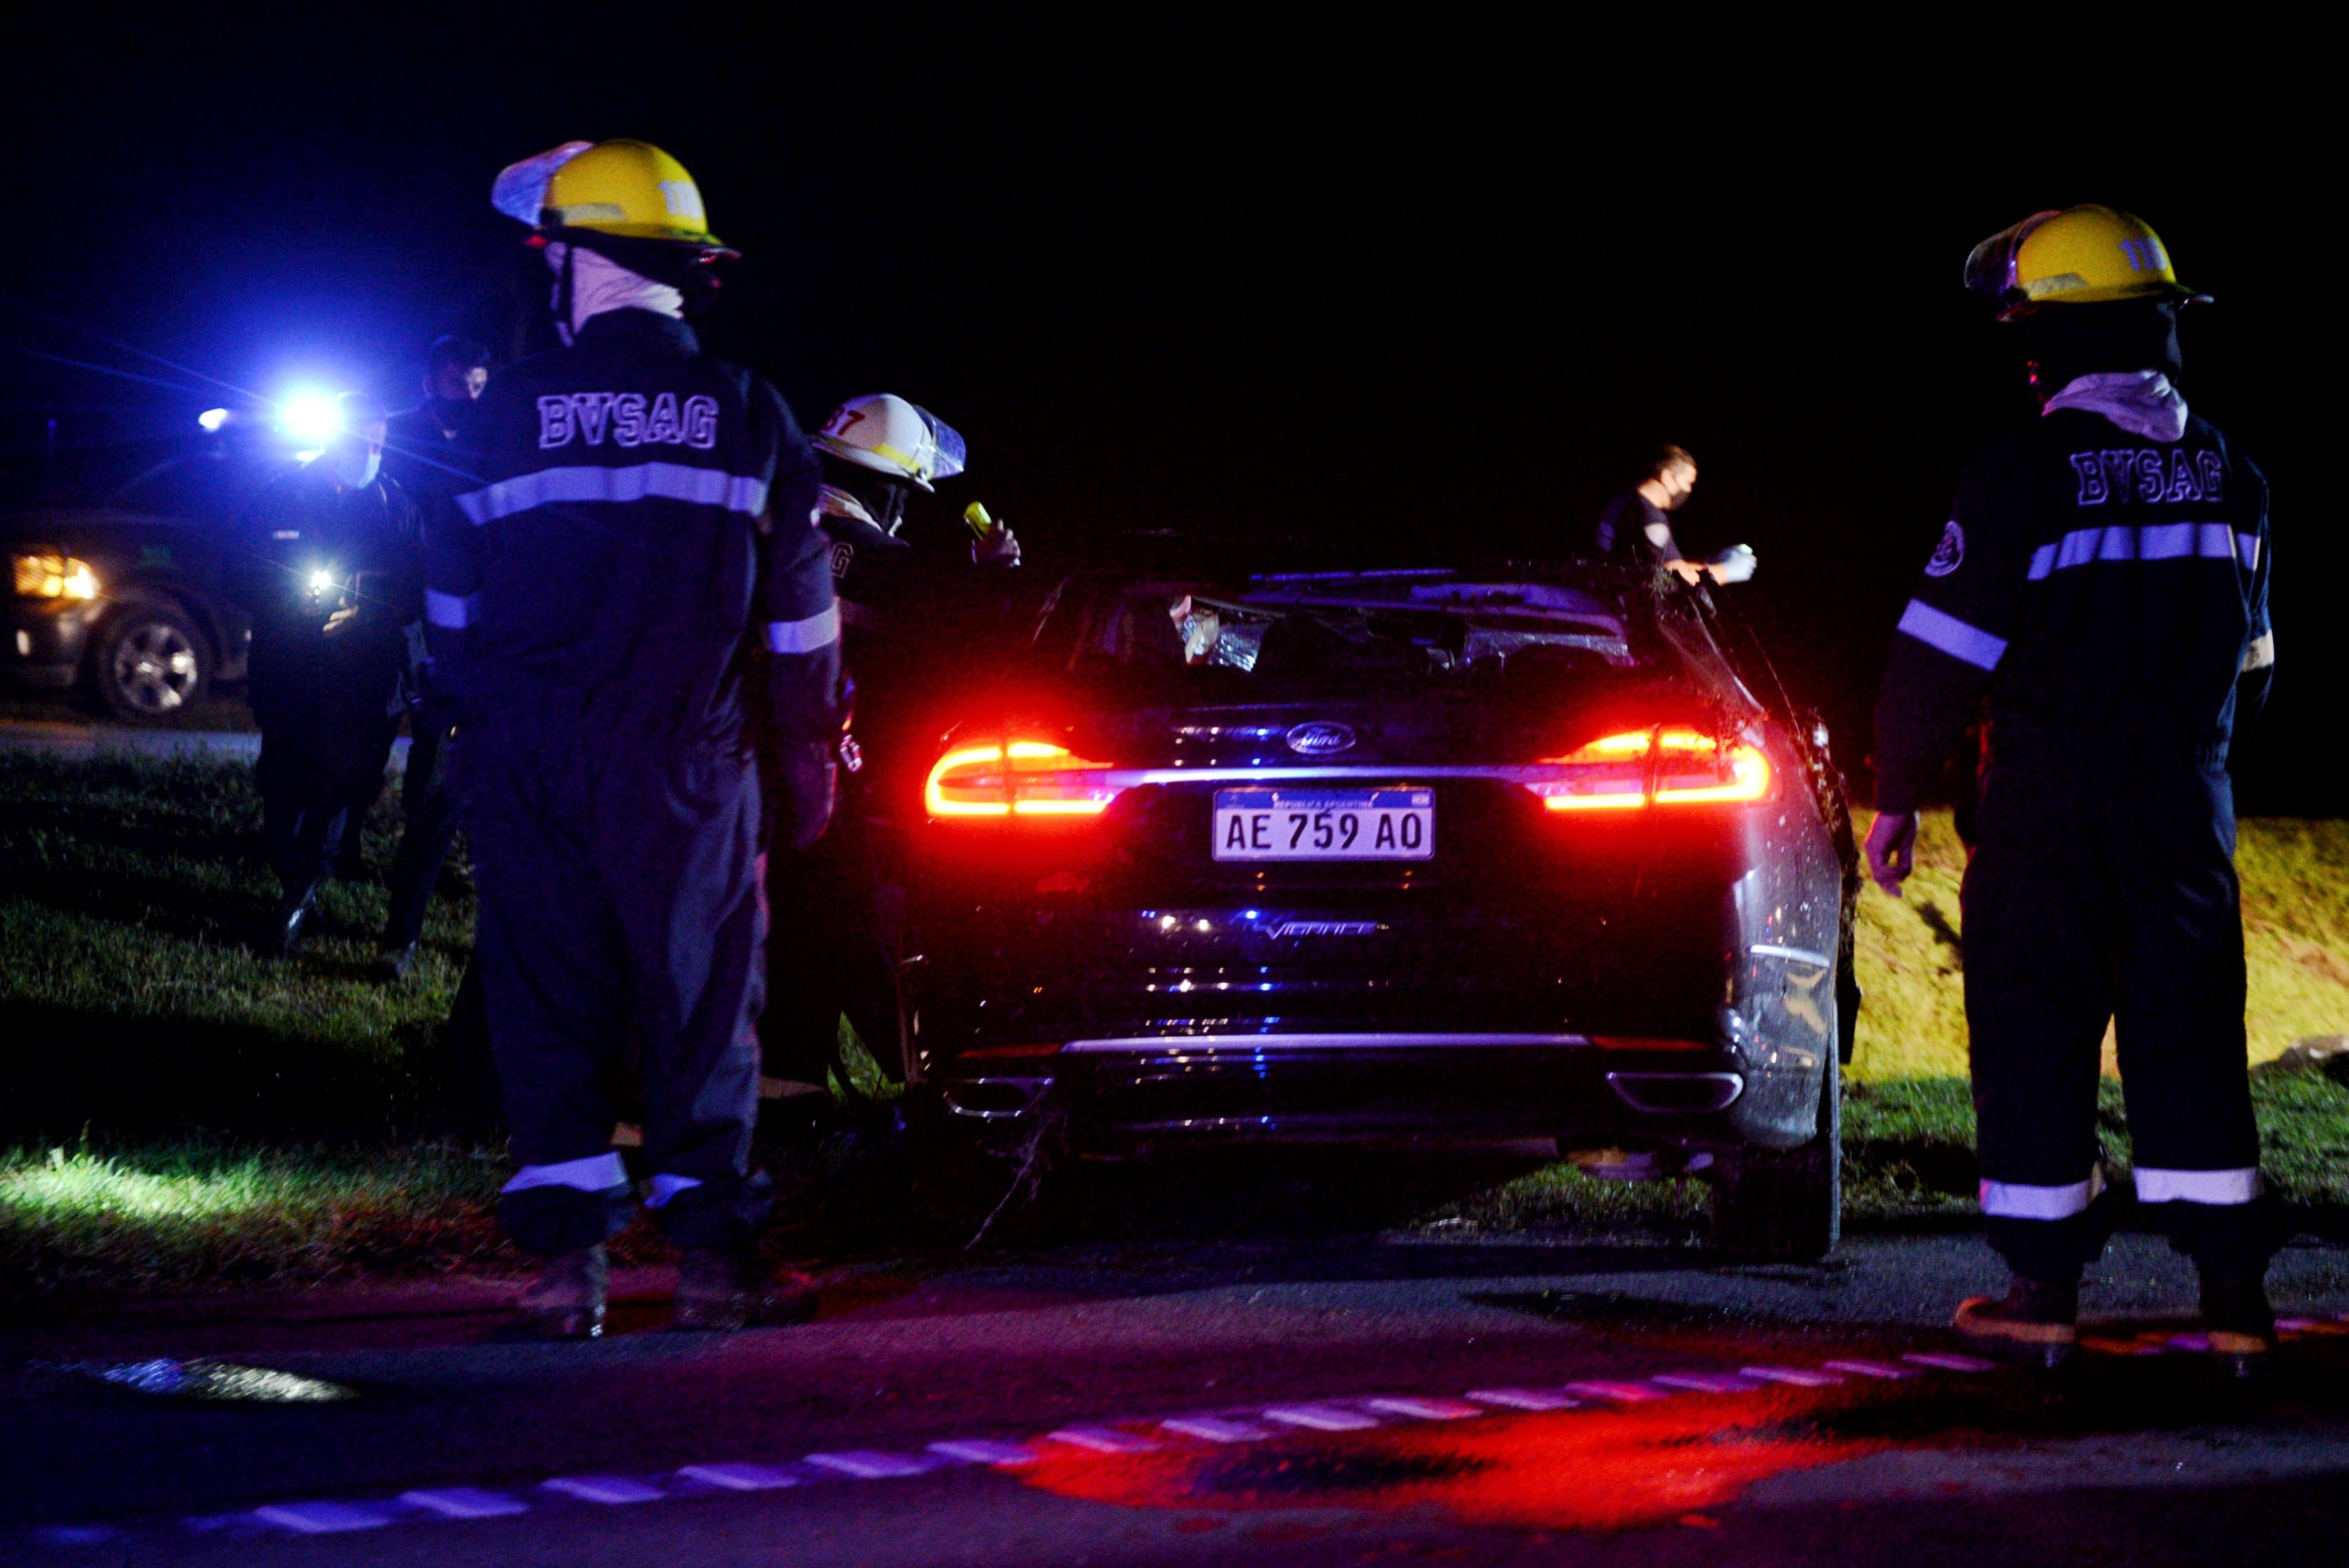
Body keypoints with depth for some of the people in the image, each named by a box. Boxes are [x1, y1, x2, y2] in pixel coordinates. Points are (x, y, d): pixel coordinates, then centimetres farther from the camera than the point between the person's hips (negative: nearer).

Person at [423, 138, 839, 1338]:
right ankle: (708, 1249, 3)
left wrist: (479, 722, 24)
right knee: (701, 995, 6)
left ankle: (567, 1252, 2)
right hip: (688, 764, 0)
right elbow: (799, 621, 5)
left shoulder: (507, 412, 0)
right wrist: (807, 765, 13)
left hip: (528, 759, 0)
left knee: (546, 994, 5)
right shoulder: (747, 416, 1)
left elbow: (449, 601, 10)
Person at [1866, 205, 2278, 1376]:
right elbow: (2251, 655, 17)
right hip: (2186, 809, 5)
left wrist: (1898, 793, 0)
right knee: (2190, 1037, 7)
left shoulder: (2021, 477, -11)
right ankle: (2233, 1293, 5)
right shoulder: (2228, 476, 7)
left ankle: (2044, 1291, 6)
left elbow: (1942, 651, -9)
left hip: (2047, 807, -4)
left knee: (2035, 1033, 4)